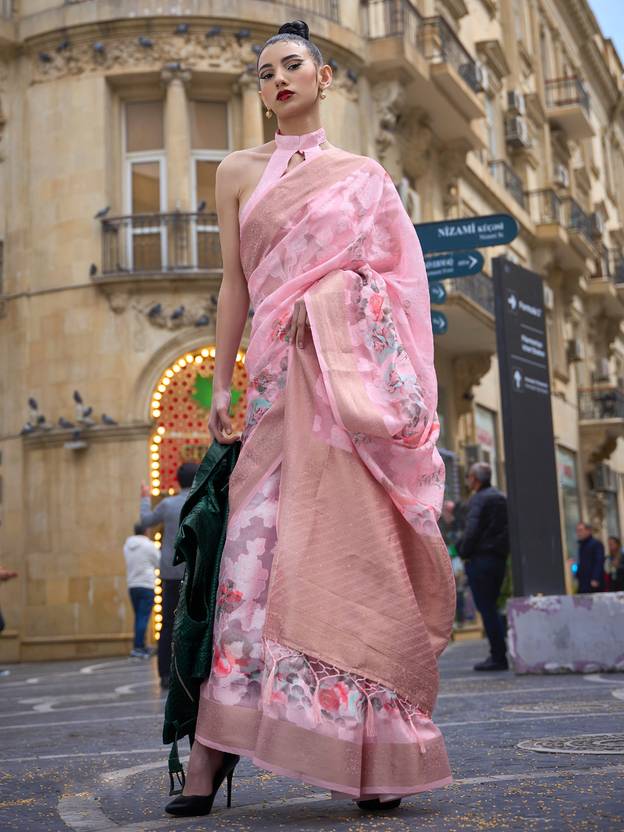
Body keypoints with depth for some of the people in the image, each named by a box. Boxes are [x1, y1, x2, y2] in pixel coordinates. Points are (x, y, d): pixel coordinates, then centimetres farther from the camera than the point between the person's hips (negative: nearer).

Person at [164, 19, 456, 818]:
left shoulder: (363, 174, 14)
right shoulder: (239, 171, 16)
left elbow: (398, 278, 11)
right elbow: (235, 282, 12)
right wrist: (221, 382, 5)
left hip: (355, 371, -1)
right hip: (281, 373, 1)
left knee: (356, 545, -5)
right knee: (261, 541, -9)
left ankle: (377, 756, 2)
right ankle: (216, 749, -5)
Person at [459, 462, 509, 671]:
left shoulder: (478, 499, -9)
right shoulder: (502, 498, 16)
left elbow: (472, 530, -19)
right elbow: (510, 529, 17)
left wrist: (464, 554, -8)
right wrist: (503, 551, 17)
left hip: (480, 559, -8)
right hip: (500, 559, 8)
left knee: (486, 609, -5)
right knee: (491, 607, 14)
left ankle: (498, 657, -7)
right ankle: (499, 655, 12)